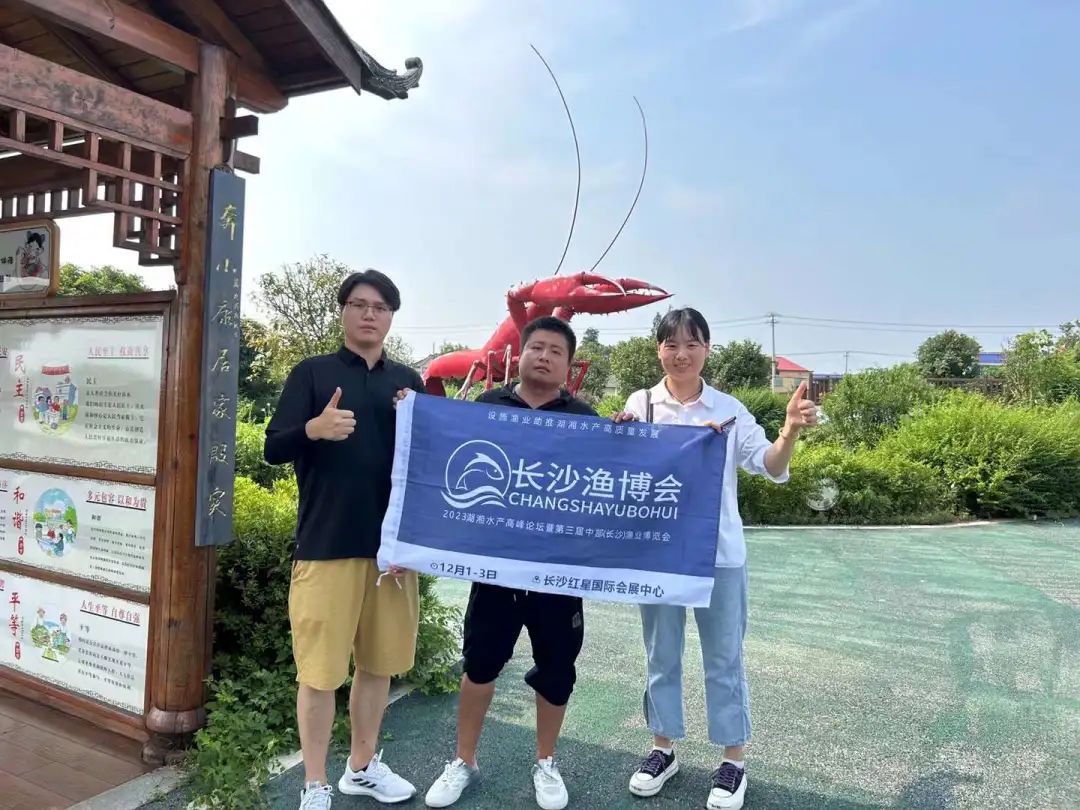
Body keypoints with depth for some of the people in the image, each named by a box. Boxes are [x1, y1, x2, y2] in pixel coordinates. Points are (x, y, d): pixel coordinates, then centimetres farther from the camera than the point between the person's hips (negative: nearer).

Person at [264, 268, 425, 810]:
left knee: (379, 662, 14)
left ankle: (363, 766, 33)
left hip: (393, 543, 4)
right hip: (327, 543, -4)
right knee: (320, 670, 3)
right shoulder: (312, 373, 0)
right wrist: (313, 428, -26)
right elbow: (274, 448, -6)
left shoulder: (408, 381, 11)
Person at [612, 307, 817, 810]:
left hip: (719, 552, 0)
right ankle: (663, 749, 33)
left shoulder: (729, 409, -2)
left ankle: (733, 761, 27)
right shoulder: (640, 404, -2)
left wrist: (790, 433, -26)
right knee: (661, 655, 15)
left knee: (724, 657, 11)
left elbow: (769, 467, -6)